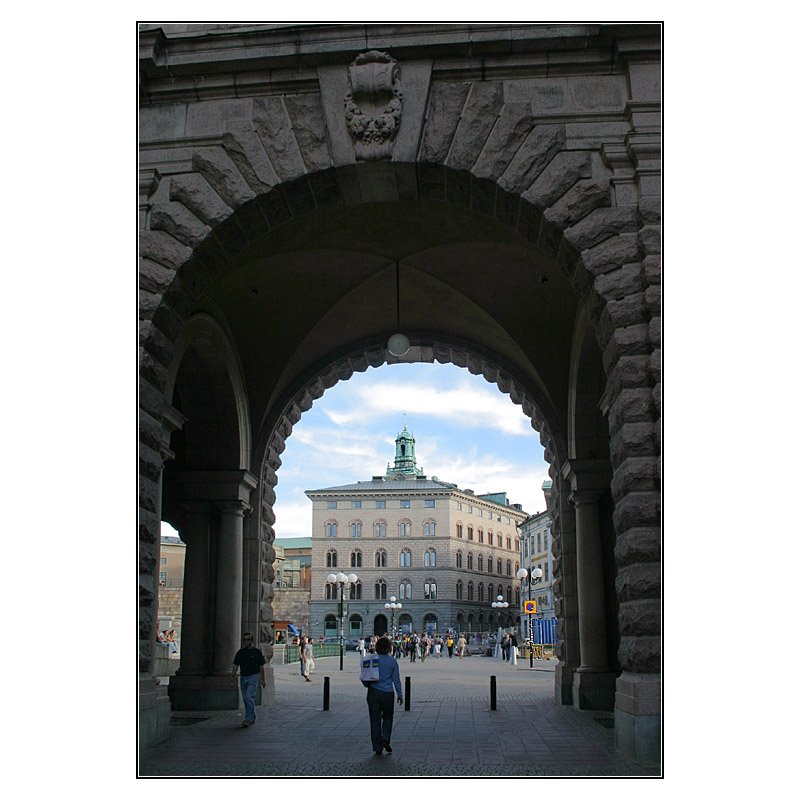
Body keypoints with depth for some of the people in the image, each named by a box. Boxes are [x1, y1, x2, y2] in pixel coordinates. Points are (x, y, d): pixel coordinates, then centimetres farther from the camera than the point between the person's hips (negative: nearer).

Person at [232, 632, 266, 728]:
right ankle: (252, 718, 24)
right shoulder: (240, 652, 8)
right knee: (245, 698, 10)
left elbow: (261, 667, 2)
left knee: (249, 697, -17)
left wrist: (263, 680, 2)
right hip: (243, 677, 5)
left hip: (253, 676, -5)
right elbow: (235, 665, 10)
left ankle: (249, 719, -16)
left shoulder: (257, 652, -2)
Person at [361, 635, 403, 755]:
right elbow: (396, 680, 0)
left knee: (375, 720, 9)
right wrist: (400, 695, 9)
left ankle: (377, 747, 10)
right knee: (387, 717, 20)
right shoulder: (392, 661, -4)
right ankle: (386, 739, 0)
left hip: (373, 693, 0)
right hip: (388, 693, 0)